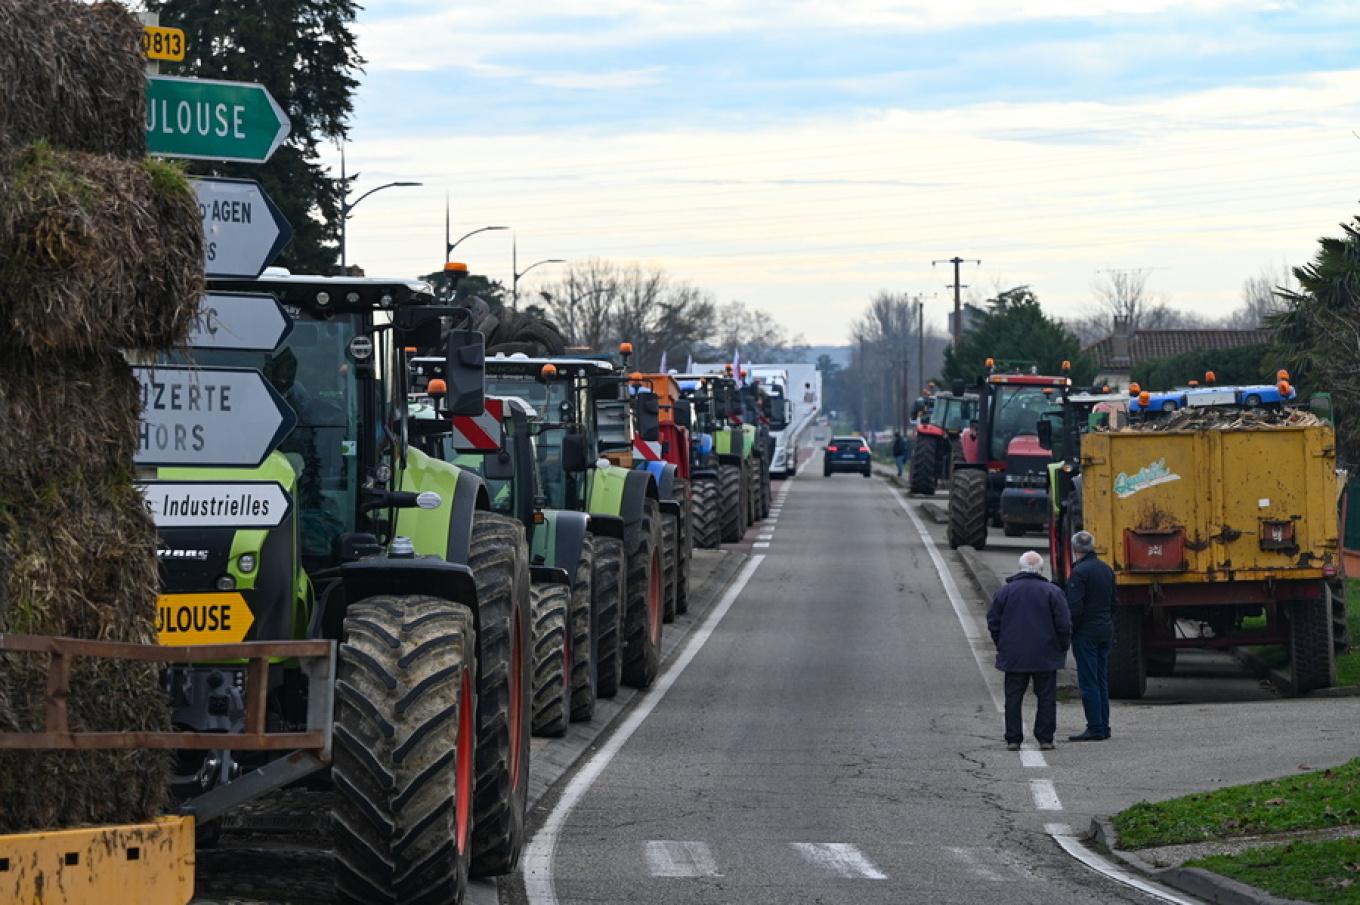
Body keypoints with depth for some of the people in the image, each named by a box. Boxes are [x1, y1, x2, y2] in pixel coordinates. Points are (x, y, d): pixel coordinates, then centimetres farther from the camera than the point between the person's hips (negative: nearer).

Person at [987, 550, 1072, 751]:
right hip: (1045, 657, -1)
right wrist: (1063, 647, 8)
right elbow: (1064, 624, -6)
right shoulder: (1052, 591, -5)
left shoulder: (1005, 591, 1)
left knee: (1013, 698, 6)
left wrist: (1001, 645, 19)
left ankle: (1013, 739, 3)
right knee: (1046, 697, 6)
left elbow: (993, 622, 6)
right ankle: (1045, 739, 4)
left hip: (1013, 657, 1)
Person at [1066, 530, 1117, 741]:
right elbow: (1114, 603, 17)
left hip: (1086, 634, -8)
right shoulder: (1106, 569, 11)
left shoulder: (1079, 572, -15)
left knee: (1088, 682, -6)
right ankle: (1103, 726, 15)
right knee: (1101, 681, 13)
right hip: (1105, 632, 8)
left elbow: (1075, 608, -19)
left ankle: (1095, 728, -8)